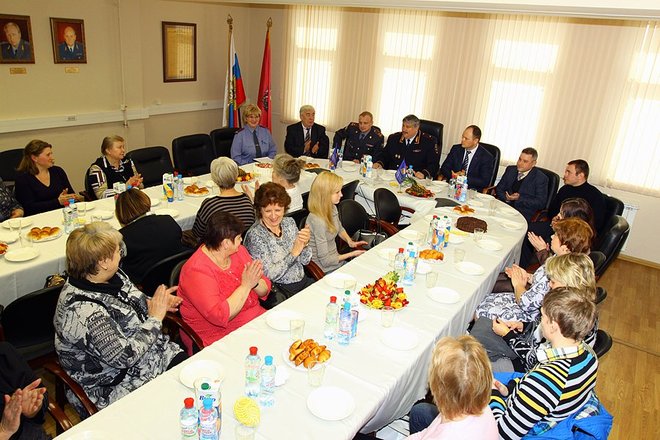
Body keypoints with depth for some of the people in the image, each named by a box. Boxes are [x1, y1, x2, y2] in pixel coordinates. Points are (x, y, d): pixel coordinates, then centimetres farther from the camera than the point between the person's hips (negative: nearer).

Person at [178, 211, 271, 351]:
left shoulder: (238, 251, 4)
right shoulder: (197, 271, -18)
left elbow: (265, 291, 7)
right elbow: (219, 316, -27)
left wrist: (255, 283, -15)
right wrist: (246, 285, -24)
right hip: (217, 338, -7)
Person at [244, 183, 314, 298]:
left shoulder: (289, 222, 4)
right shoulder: (255, 235, -14)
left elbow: (305, 261, 5)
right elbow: (269, 275, -18)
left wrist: (305, 244, -14)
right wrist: (294, 253, -22)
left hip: (304, 281, 6)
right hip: (280, 291, -6)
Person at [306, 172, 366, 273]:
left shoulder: (332, 208, -2)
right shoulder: (318, 221, -29)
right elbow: (325, 260, -23)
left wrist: (350, 241, 2)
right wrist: (352, 254, -15)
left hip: (335, 259, 8)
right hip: (327, 271, -8)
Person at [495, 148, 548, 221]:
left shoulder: (541, 178, -1)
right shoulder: (510, 169, 13)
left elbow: (540, 203, -6)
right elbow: (499, 188, 15)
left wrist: (519, 198, -16)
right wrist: (506, 198, -7)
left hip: (523, 213, -4)